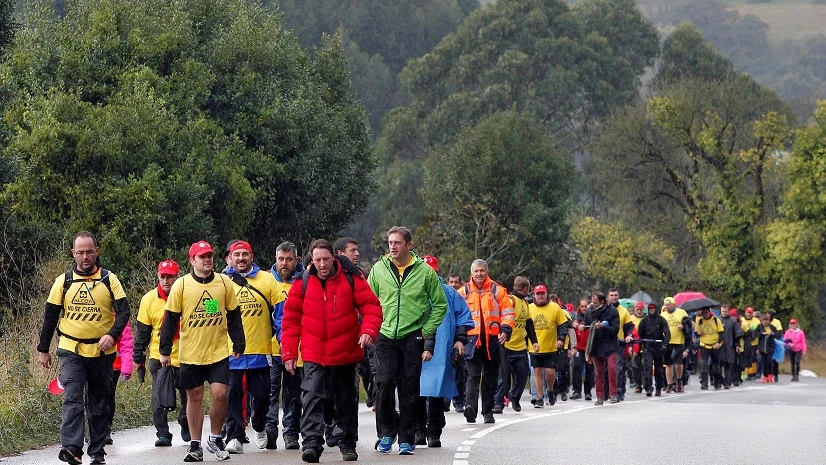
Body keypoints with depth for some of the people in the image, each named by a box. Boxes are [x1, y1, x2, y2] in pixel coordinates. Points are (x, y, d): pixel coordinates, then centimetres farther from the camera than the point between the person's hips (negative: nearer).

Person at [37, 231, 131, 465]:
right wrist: (43, 349, 10)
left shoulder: (109, 280, 2)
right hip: (71, 351, -1)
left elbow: (123, 311, -3)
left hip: (101, 352, 1)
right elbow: (50, 316, 9)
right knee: (72, 398, -17)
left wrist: (112, 334, -20)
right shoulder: (63, 281, 4)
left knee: (99, 404, 9)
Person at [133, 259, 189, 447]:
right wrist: (138, 356, 5)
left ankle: (186, 427, 31)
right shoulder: (149, 299, -2)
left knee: (188, 395, 8)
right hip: (158, 356, 0)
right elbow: (142, 331, 5)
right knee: (159, 398, -8)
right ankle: (163, 434, 1)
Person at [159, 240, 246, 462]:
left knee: (220, 394, -9)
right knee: (194, 397, 6)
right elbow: (170, 319, 1)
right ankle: (195, 445, 15)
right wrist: (165, 350, -1)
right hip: (190, 353, -1)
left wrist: (238, 344, 7)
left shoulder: (224, 283, 2)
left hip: (219, 352, 1)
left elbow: (234, 317, 10)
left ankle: (215, 439, 11)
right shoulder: (181, 285, -3)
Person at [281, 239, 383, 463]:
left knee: (346, 400, 14)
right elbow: (291, 318, 3)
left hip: (345, 353, 1)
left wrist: (368, 330, -23)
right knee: (313, 396, -16)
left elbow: (371, 306, -4)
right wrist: (289, 352, 0)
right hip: (313, 354, -1)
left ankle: (347, 443, 27)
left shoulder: (350, 278, -5)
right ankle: (312, 443, -20)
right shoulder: (303, 282, -2)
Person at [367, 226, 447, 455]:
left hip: (412, 338, -1)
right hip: (385, 337, 1)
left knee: (409, 389, 2)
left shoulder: (425, 271, -1)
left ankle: (406, 439, 11)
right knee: (384, 383, -12)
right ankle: (388, 430, 6)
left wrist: (426, 331, -2)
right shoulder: (379, 269, 4)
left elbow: (440, 305, 5)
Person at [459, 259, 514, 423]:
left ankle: (488, 411, 17)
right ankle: (470, 406, -29)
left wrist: (506, 330, -9)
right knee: (473, 375, -14)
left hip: (492, 340, 1)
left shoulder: (497, 290, 7)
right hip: (471, 340, -1)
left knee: (491, 377, 9)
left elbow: (507, 313, 6)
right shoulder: (463, 292, 9)